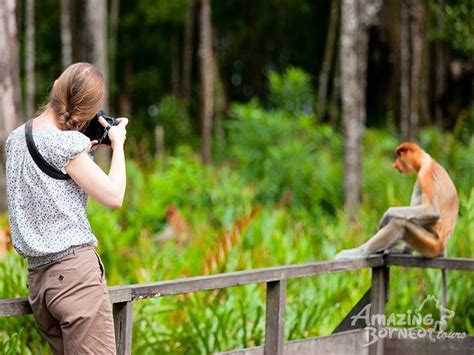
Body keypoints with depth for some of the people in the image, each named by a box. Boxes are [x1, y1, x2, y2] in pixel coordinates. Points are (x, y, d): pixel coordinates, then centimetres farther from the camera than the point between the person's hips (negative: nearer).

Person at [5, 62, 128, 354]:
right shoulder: (65, 142, -11)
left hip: (38, 275, 8)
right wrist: (118, 144, 3)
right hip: (75, 266, -8)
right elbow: (113, 196, -9)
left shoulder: (16, 138, 13)